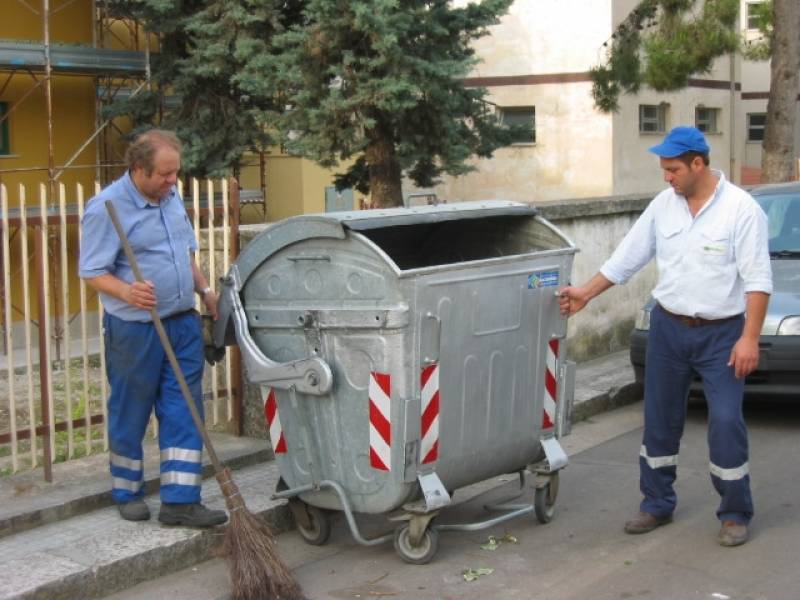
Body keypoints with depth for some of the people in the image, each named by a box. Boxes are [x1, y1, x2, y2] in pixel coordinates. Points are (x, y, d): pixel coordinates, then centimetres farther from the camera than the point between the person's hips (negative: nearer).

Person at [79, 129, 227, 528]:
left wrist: (205, 291, 12)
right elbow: (93, 272, -16)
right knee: (130, 415, 8)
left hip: (183, 323, 6)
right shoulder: (106, 207, -15)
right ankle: (127, 493, 25)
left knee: (183, 414, 3)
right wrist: (127, 292, -32)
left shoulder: (171, 196, 8)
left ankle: (180, 500, 7)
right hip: (135, 329, -6)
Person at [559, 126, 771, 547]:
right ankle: (657, 505, 25)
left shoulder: (741, 208, -13)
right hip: (668, 327, 5)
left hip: (721, 334, -5)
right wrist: (586, 293, 8)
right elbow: (627, 257, 10)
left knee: (726, 423, -5)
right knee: (660, 421, 10)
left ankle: (735, 514, 11)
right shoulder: (662, 205, 2)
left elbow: (757, 280, -15)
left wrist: (749, 338, -20)